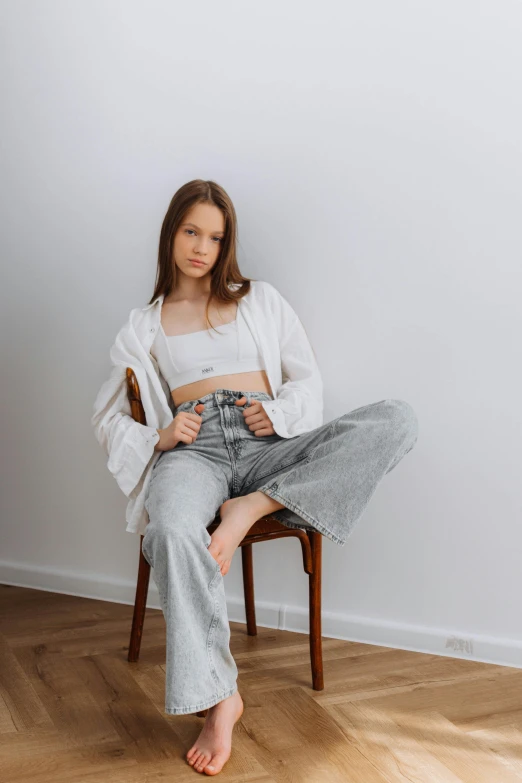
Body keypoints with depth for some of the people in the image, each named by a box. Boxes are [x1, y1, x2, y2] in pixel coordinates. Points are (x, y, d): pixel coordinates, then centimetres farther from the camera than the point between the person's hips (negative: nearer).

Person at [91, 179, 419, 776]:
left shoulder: (261, 300, 23)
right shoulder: (144, 325, 23)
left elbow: (308, 380, 19)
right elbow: (108, 418, 20)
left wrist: (280, 410, -5)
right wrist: (161, 437, -2)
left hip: (268, 444, 2)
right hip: (194, 450, -1)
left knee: (398, 418, -25)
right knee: (172, 534, -41)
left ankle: (254, 507, -29)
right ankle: (219, 699, -31)